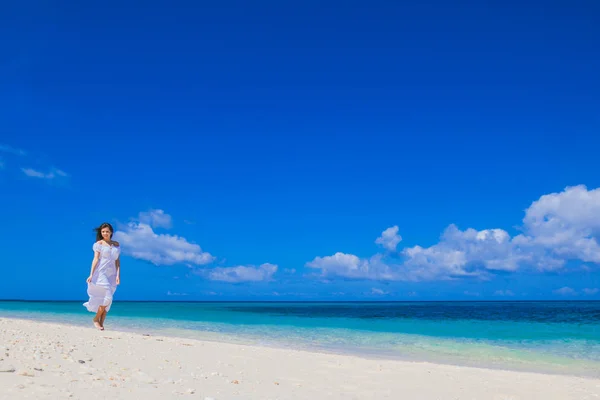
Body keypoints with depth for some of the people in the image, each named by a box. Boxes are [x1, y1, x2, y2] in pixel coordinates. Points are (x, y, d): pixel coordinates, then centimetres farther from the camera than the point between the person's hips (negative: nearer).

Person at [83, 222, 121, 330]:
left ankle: (101, 323, 12)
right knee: (107, 298, -14)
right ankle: (96, 318, 4)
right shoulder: (99, 244, 2)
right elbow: (96, 259, -4)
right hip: (101, 273, -5)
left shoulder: (116, 244, 14)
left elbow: (117, 261, 11)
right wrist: (91, 274, -12)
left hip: (112, 275, 5)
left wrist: (118, 275, 1)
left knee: (108, 301, 4)